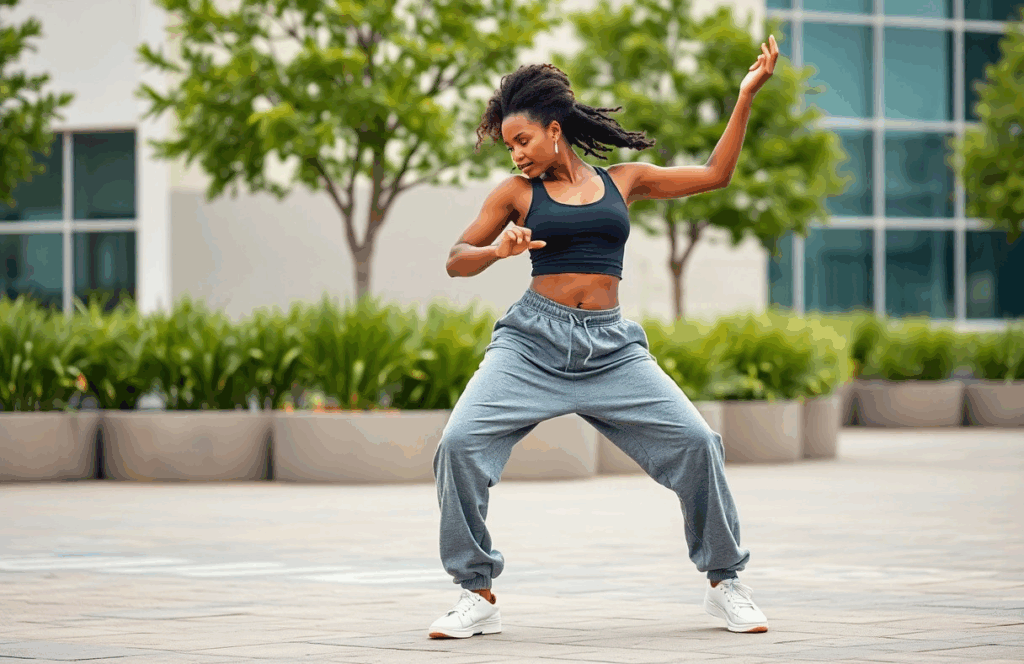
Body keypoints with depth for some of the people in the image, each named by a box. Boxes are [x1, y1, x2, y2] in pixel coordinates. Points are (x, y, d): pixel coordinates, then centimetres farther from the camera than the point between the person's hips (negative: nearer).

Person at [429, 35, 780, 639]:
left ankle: (725, 581, 8)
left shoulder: (623, 182, 13)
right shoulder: (517, 193, 9)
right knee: (460, 444, -20)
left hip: (612, 347, 1)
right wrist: (498, 249, -12)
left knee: (697, 443, -12)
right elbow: (458, 260, 11)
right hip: (534, 341, -1)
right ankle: (478, 595, -7)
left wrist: (746, 96, 11)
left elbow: (714, 175, 17)